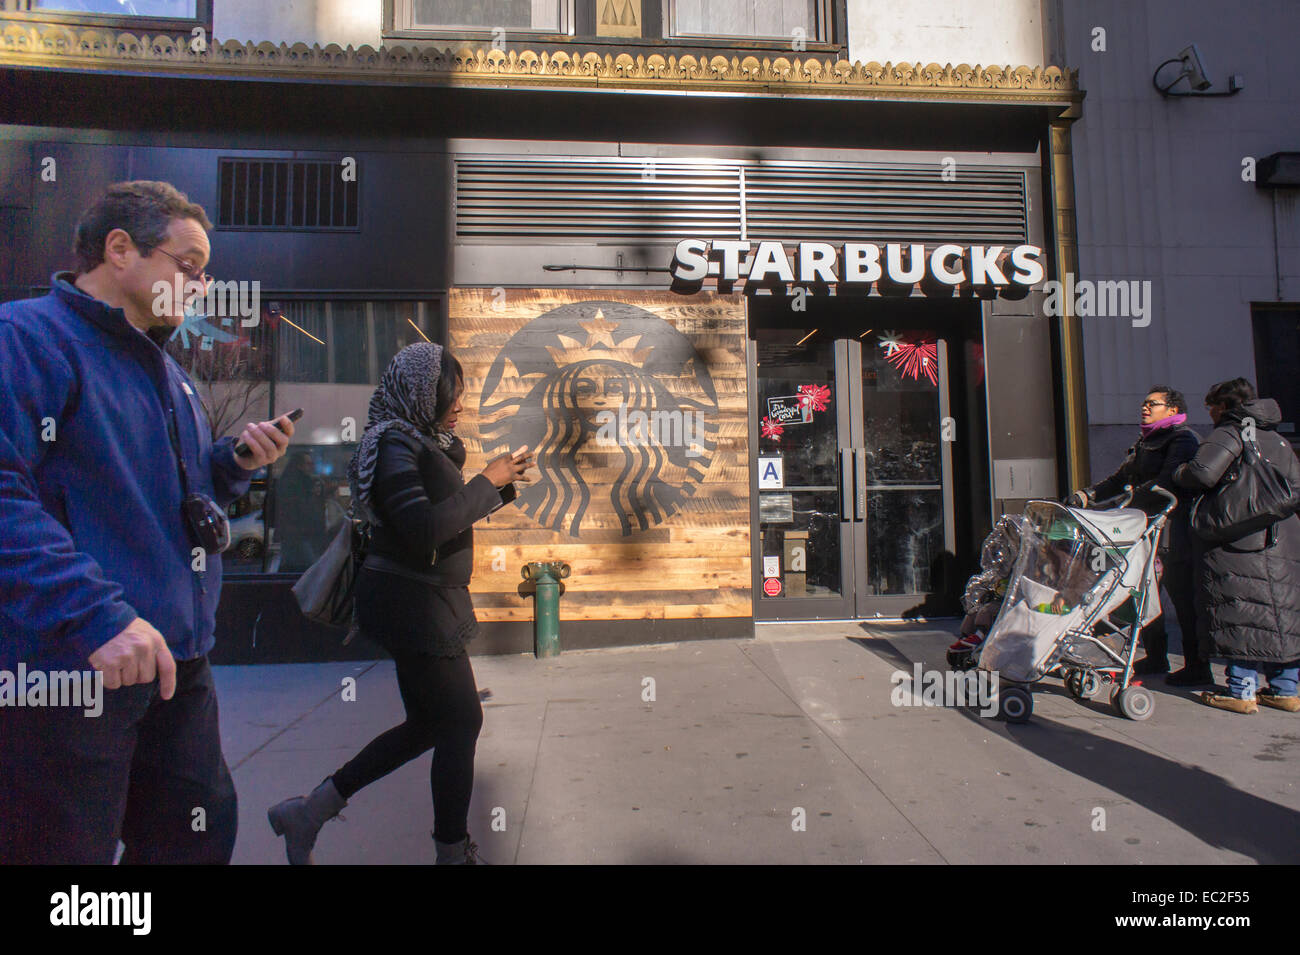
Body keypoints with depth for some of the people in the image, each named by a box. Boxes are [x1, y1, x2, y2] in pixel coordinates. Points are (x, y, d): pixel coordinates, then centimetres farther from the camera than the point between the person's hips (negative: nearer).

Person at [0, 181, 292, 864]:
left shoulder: (168, 372, 17)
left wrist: (237, 461, 4)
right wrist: (94, 615, -30)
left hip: (178, 661, 8)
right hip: (67, 666, -8)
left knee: (198, 841, 17)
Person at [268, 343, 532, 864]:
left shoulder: (426, 441, 12)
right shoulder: (395, 445, -17)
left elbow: (447, 511, 19)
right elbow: (425, 530, -27)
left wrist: (501, 484, 7)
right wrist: (487, 482, -18)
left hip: (426, 601, 10)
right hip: (411, 603, -10)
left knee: (428, 723, 17)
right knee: (461, 721, 1)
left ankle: (310, 811, 26)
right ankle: (454, 852, 19)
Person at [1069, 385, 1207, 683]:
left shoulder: (1183, 439, -6)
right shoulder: (1145, 442, 21)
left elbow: (1168, 483, -20)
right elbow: (1120, 479, 19)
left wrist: (1131, 499, -26)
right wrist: (1089, 494, 5)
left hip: (1173, 530, -9)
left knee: (1184, 599, -4)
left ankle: (1198, 667, 5)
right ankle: (1155, 658, 23)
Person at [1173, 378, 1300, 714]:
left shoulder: (1229, 433, -7)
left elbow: (1203, 473, -22)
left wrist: (1178, 473, -3)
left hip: (1239, 542, -8)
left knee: (1239, 616, -2)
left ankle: (1242, 692, 1)